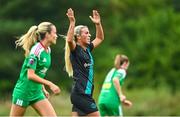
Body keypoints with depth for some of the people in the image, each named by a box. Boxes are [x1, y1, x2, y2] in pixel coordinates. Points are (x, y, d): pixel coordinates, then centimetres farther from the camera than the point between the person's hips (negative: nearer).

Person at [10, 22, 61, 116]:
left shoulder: (48, 50, 6)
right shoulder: (36, 50, -19)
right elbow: (30, 75, -24)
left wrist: (43, 89, 15)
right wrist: (50, 84, -25)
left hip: (37, 92, 8)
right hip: (23, 92, -8)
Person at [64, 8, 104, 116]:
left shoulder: (87, 49, 14)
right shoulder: (75, 49, -9)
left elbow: (100, 38, 28)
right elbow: (69, 40, -31)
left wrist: (98, 24, 15)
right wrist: (72, 22, -35)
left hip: (86, 93, 8)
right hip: (80, 93, -8)